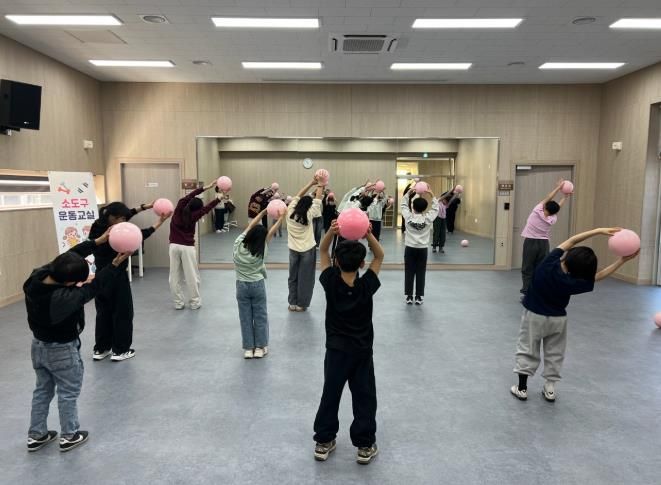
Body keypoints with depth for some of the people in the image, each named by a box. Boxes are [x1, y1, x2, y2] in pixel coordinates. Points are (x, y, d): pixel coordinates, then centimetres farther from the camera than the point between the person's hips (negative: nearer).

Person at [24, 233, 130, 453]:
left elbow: (71, 254, -12)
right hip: (62, 350, -7)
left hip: (39, 344, 7)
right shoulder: (66, 298, -37)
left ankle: (36, 435, 35)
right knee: (68, 393, 13)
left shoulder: (36, 277, -19)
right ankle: (69, 436, 28)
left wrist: (98, 241, -11)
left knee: (42, 390, 23)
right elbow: (93, 288, -22)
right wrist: (116, 264, -17)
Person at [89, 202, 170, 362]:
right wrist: (159, 222, -10)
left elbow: (128, 214, 4)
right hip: (117, 279, -8)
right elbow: (140, 236, -15)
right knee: (122, 313, 8)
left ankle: (100, 349, 25)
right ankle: (120, 350, 16)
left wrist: (147, 206, 6)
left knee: (104, 313, 17)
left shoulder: (98, 227, -2)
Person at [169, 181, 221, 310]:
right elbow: (207, 208, 3)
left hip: (174, 246, 4)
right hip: (187, 247, -4)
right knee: (191, 276, 4)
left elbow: (188, 196, 10)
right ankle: (194, 302, 10)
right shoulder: (193, 216, -7)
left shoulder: (179, 210, 2)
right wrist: (219, 198, 15)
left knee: (175, 276, 8)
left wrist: (205, 188, 13)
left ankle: (178, 303, 13)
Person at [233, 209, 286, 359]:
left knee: (245, 317, 9)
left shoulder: (238, 244, -11)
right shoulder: (261, 250, -15)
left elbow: (251, 226, -2)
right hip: (257, 285, -2)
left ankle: (248, 349, 15)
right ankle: (260, 348, 17)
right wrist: (282, 216, -1)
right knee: (260, 317, 10)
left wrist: (264, 211, 3)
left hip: (241, 286, 2)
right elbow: (272, 232, -8)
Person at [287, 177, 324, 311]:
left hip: (293, 249, 3)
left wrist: (311, 183, 10)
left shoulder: (290, 212, -5)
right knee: (305, 278, 6)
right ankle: (301, 305, 13)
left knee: (293, 276, 13)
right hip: (307, 249, -3)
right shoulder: (309, 214, -13)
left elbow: (298, 196, 5)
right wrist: (320, 185, 9)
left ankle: (292, 304, 19)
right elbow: (318, 199, -3)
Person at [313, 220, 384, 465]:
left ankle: (323, 442, 23)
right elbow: (379, 256, -5)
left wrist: (331, 232, -23)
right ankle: (365, 445, 18)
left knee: (330, 395, 13)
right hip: (362, 350, -1)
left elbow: (322, 251, -5)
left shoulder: (330, 282, -13)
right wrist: (368, 234, -21)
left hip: (336, 349, 1)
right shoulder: (367, 286, -15)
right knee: (364, 398, 11)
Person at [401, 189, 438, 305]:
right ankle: (419, 297, 10)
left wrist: (409, 193, 6)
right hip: (422, 249, 0)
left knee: (409, 273, 6)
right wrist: (431, 194, 5)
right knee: (420, 274, 6)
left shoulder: (408, 217, -9)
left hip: (410, 248, 0)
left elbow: (404, 205, 7)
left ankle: (409, 297, 9)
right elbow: (436, 208, 6)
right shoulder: (428, 218, -9)